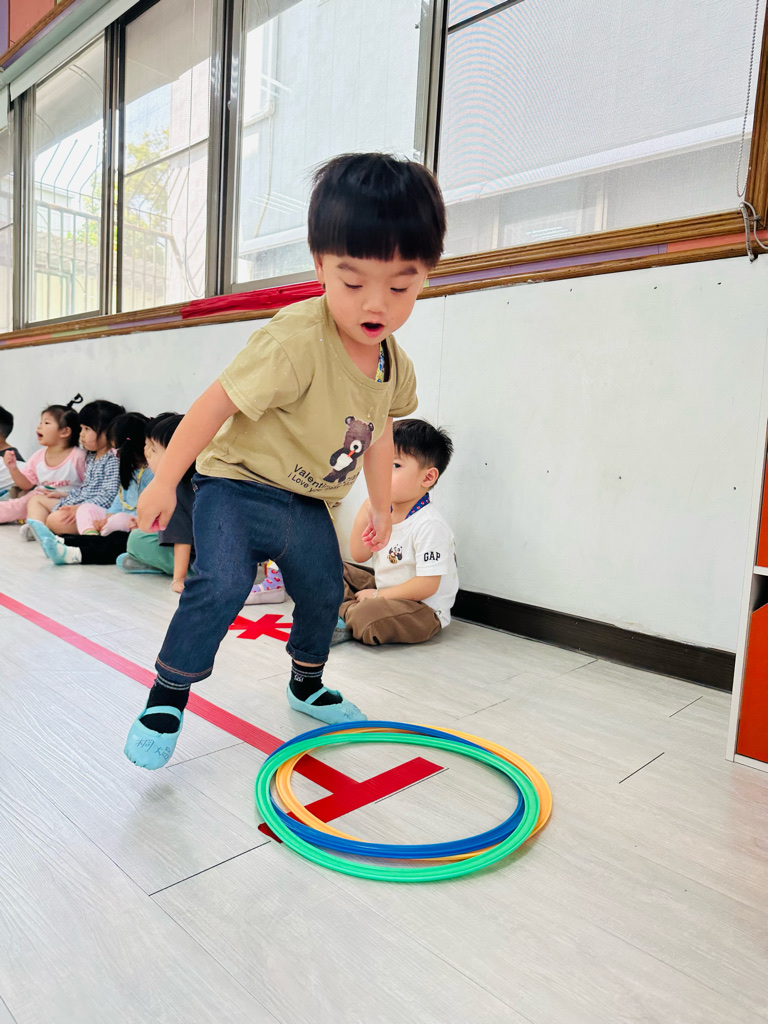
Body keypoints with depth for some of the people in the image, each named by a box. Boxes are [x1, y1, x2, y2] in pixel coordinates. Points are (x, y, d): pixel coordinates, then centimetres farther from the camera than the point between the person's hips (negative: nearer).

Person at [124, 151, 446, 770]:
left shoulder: (396, 366, -5)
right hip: (240, 485, -7)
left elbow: (378, 434, 12)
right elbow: (217, 404, -24)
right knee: (222, 583, -25)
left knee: (324, 591, 18)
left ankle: (307, 686, 44)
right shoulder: (296, 342, -29)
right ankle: (167, 698, -2)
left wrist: (382, 506, 18)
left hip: (309, 504, 7)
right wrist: (165, 481, -20)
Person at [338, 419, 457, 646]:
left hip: (423, 610, -9)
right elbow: (358, 555, 1)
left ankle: (347, 615, -2)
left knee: (367, 615, -33)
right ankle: (351, 612, -10)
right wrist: (366, 511, -8)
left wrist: (377, 595, -18)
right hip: (383, 586, 9)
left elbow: (427, 586, -25)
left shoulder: (429, 525, -23)